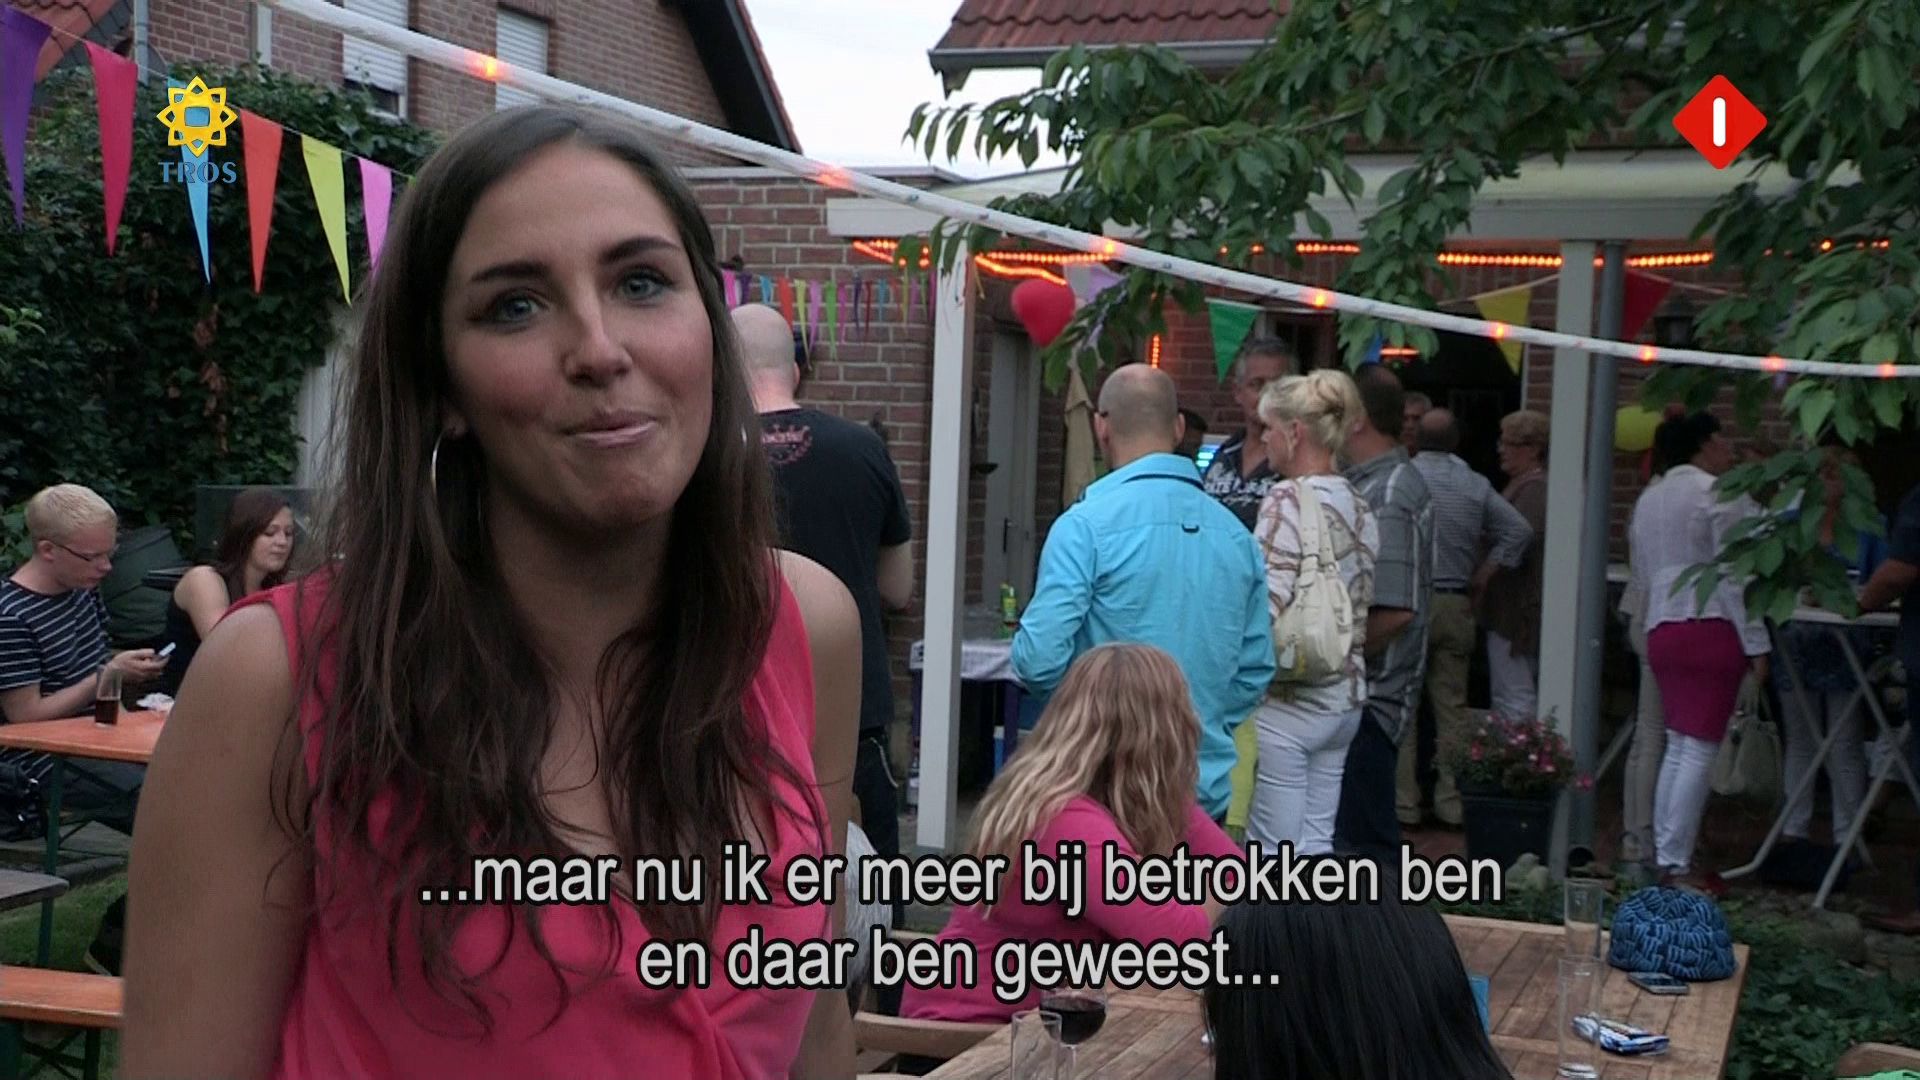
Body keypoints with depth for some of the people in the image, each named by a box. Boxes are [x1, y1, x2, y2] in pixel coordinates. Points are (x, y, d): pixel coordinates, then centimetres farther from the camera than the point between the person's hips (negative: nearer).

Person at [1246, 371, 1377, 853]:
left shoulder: (1290, 498, -14)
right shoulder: (1357, 504, 10)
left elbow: (1265, 603, -22)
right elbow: (1364, 602, 14)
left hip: (1287, 700, -8)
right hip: (1344, 697, 8)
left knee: (1276, 851, 0)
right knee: (1315, 844, 14)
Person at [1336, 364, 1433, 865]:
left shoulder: (1388, 495, -17)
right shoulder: (1369, 484, 14)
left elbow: (1394, 611, -25)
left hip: (1367, 700, -10)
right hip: (1358, 697, 10)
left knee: (1361, 841, -4)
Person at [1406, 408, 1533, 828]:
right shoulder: (1476, 485, 4)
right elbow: (1519, 530, 2)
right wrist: (1483, 575, 5)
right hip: (1456, 606, 3)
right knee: (1452, 706, 9)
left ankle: (1404, 801, 4)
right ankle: (1451, 800, 11)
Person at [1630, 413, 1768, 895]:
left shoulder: (1649, 499, 16)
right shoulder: (1719, 495, -8)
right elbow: (1734, 577, -12)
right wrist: (1756, 645, -10)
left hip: (1661, 629, 8)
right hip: (1711, 628, -8)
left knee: (1678, 748, 13)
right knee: (1700, 751, -4)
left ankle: (1665, 856, 15)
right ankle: (1676, 865, -5)